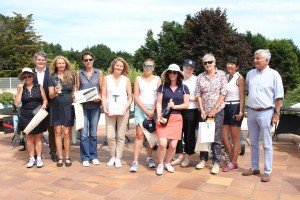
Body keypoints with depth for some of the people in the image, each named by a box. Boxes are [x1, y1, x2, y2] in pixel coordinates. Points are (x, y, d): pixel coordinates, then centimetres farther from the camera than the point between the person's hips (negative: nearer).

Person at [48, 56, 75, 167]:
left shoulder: (70, 76, 6)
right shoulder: (52, 77, 3)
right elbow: (50, 95, -2)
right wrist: (55, 91, -22)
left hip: (68, 107, 0)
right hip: (56, 107, 0)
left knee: (66, 133, 0)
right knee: (58, 132, 2)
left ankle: (67, 157, 9)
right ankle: (60, 157, 10)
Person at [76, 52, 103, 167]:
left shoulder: (99, 72, 5)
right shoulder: (79, 73, 6)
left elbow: (102, 89, 6)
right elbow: (77, 89, 9)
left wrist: (99, 97, -13)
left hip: (95, 106, 0)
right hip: (83, 106, 0)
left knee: (93, 133, 8)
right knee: (84, 133, -2)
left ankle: (93, 156, 18)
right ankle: (85, 157, 9)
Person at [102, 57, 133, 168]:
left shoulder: (126, 80, 5)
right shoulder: (107, 78, 5)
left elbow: (130, 97, 5)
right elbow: (104, 96, 4)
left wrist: (125, 108, -9)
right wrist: (104, 108, -8)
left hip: (122, 111, 0)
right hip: (110, 111, 0)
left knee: (121, 136, 3)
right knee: (110, 136, -2)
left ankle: (118, 158, 14)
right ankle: (112, 157, 17)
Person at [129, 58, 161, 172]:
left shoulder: (157, 79, 8)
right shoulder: (138, 79, 6)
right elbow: (136, 97, 0)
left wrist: (153, 111, -7)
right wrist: (146, 110, -9)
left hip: (154, 109, 1)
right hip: (140, 108, -1)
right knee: (139, 135, -6)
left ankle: (149, 158, 19)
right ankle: (135, 161, -5)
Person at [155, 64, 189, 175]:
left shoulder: (183, 88, 7)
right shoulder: (163, 86, 5)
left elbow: (186, 104, 5)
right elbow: (159, 103, 3)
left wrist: (174, 106, -11)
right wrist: (158, 117, -9)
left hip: (176, 118, 2)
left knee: (173, 145, 1)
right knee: (162, 143, -12)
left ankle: (167, 163, 27)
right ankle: (160, 164, 12)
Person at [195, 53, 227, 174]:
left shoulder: (221, 74, -1)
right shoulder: (200, 77, 6)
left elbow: (223, 93, -6)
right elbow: (198, 95, 5)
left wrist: (214, 109, -9)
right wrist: (202, 110, -4)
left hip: (218, 111, -3)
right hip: (204, 111, 3)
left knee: (216, 138, 0)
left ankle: (216, 163, 9)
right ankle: (203, 159, 24)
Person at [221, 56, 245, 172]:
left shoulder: (239, 78, -7)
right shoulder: (225, 77, 11)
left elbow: (242, 97, -10)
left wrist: (241, 112, -17)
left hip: (235, 108, -7)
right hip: (225, 108, 7)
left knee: (235, 138, 4)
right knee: (224, 138, 8)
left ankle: (234, 163, 15)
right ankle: (232, 160, 24)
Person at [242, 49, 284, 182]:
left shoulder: (273, 74, -6)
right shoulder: (250, 73, 8)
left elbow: (279, 96, -6)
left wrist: (276, 114, -10)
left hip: (265, 112, -5)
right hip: (251, 112, 5)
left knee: (267, 144, 2)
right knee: (253, 142, 13)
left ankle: (267, 171, 12)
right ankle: (254, 168, 25)